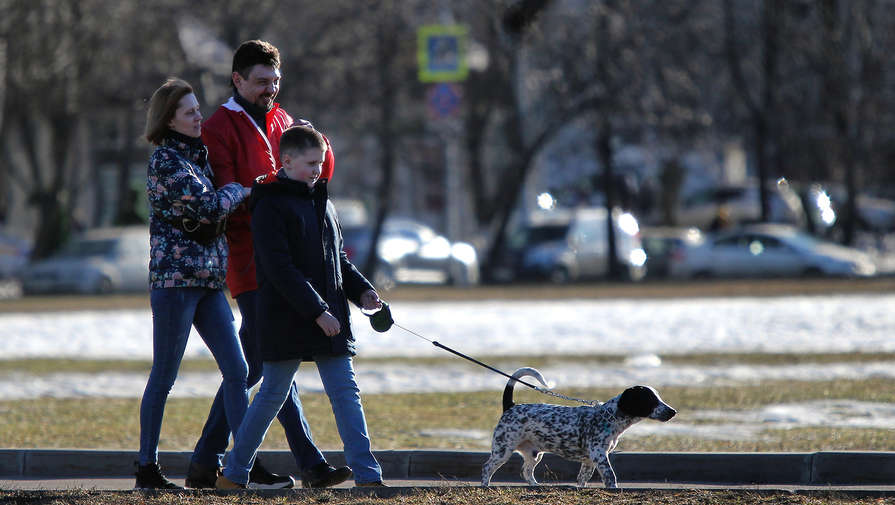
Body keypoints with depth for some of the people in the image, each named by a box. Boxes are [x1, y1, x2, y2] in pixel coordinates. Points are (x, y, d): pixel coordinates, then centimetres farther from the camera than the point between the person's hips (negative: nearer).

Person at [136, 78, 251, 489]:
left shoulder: (197, 155, 16)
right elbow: (208, 206, -17)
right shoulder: (165, 161, -10)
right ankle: (146, 468, 6)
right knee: (164, 377, -1)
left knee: (237, 370, 1)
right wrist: (238, 191, 0)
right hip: (175, 278, -8)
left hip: (208, 279, 8)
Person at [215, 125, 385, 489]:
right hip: (286, 319, -7)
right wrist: (316, 310, -21)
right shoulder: (270, 205, -9)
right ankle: (234, 472, 14)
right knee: (273, 394, 1)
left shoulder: (322, 202, 15)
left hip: (329, 316, 7)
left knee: (345, 391, 0)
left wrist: (361, 290, 6)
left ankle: (367, 474, -2)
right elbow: (280, 268, -17)